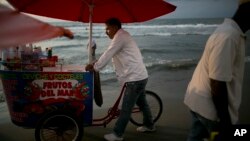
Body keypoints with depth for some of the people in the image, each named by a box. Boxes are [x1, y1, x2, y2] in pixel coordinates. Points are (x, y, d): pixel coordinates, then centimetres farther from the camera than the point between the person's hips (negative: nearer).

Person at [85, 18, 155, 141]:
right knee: (141, 103, 23)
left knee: (126, 108, -2)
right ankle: (149, 125, 39)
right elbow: (110, 55, 21)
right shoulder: (123, 36, 18)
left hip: (135, 78, -11)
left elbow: (107, 55, -15)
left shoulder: (120, 37, -15)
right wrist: (96, 63, 17)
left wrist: (94, 67, -4)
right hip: (140, 76, 11)